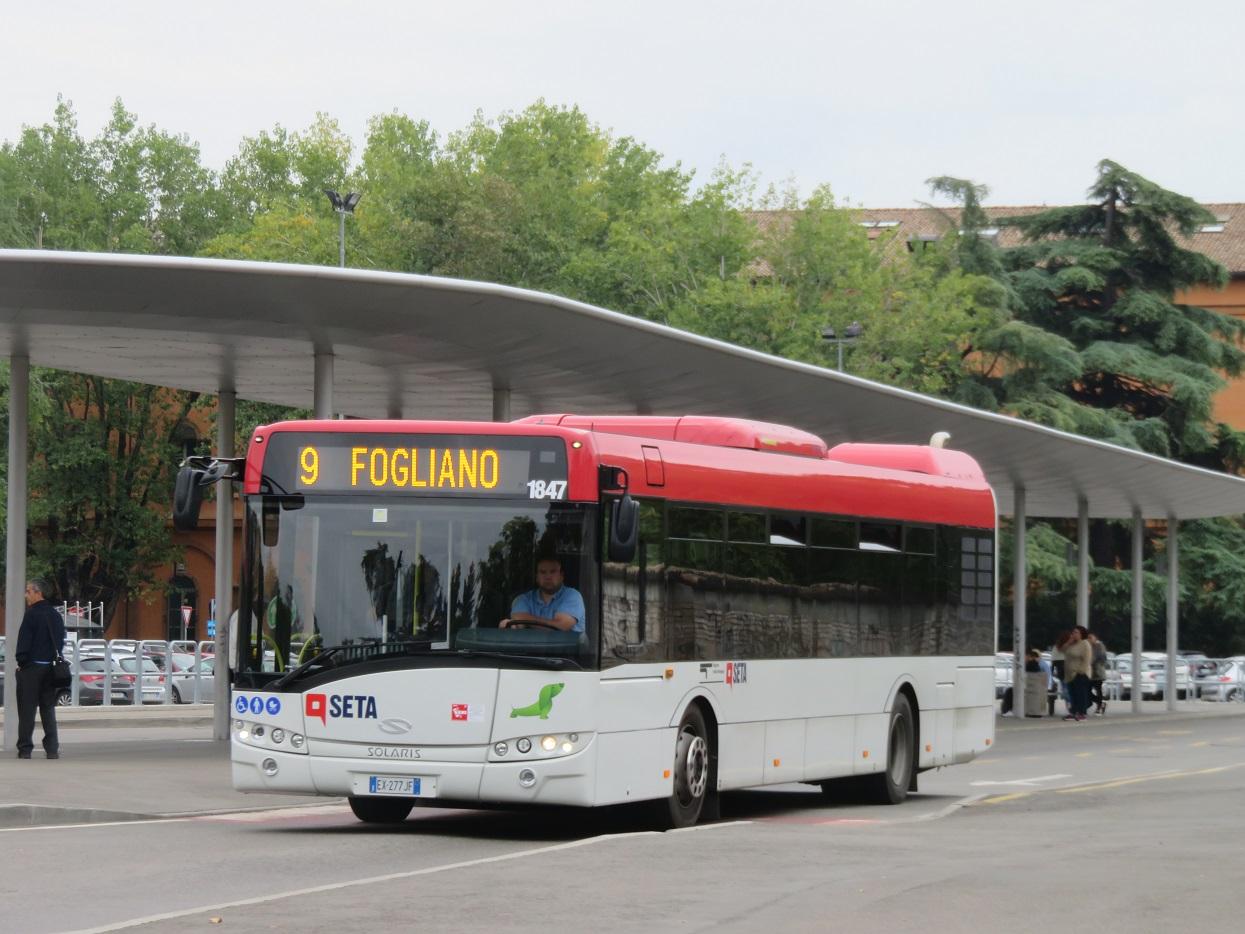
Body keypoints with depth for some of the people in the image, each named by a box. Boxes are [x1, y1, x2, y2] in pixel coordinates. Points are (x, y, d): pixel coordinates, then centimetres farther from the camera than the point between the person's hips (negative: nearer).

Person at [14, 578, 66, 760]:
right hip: (50, 667, 6)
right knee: (48, 709, 10)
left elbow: (24, 641, -15)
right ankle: (52, 749, 6)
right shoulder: (55, 615, 11)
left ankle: (25, 749, -3)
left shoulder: (32, 614, -12)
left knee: (27, 710, -2)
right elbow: (60, 640, 15)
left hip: (31, 668, -6)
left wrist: (20, 660, -6)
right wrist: (55, 659, 15)